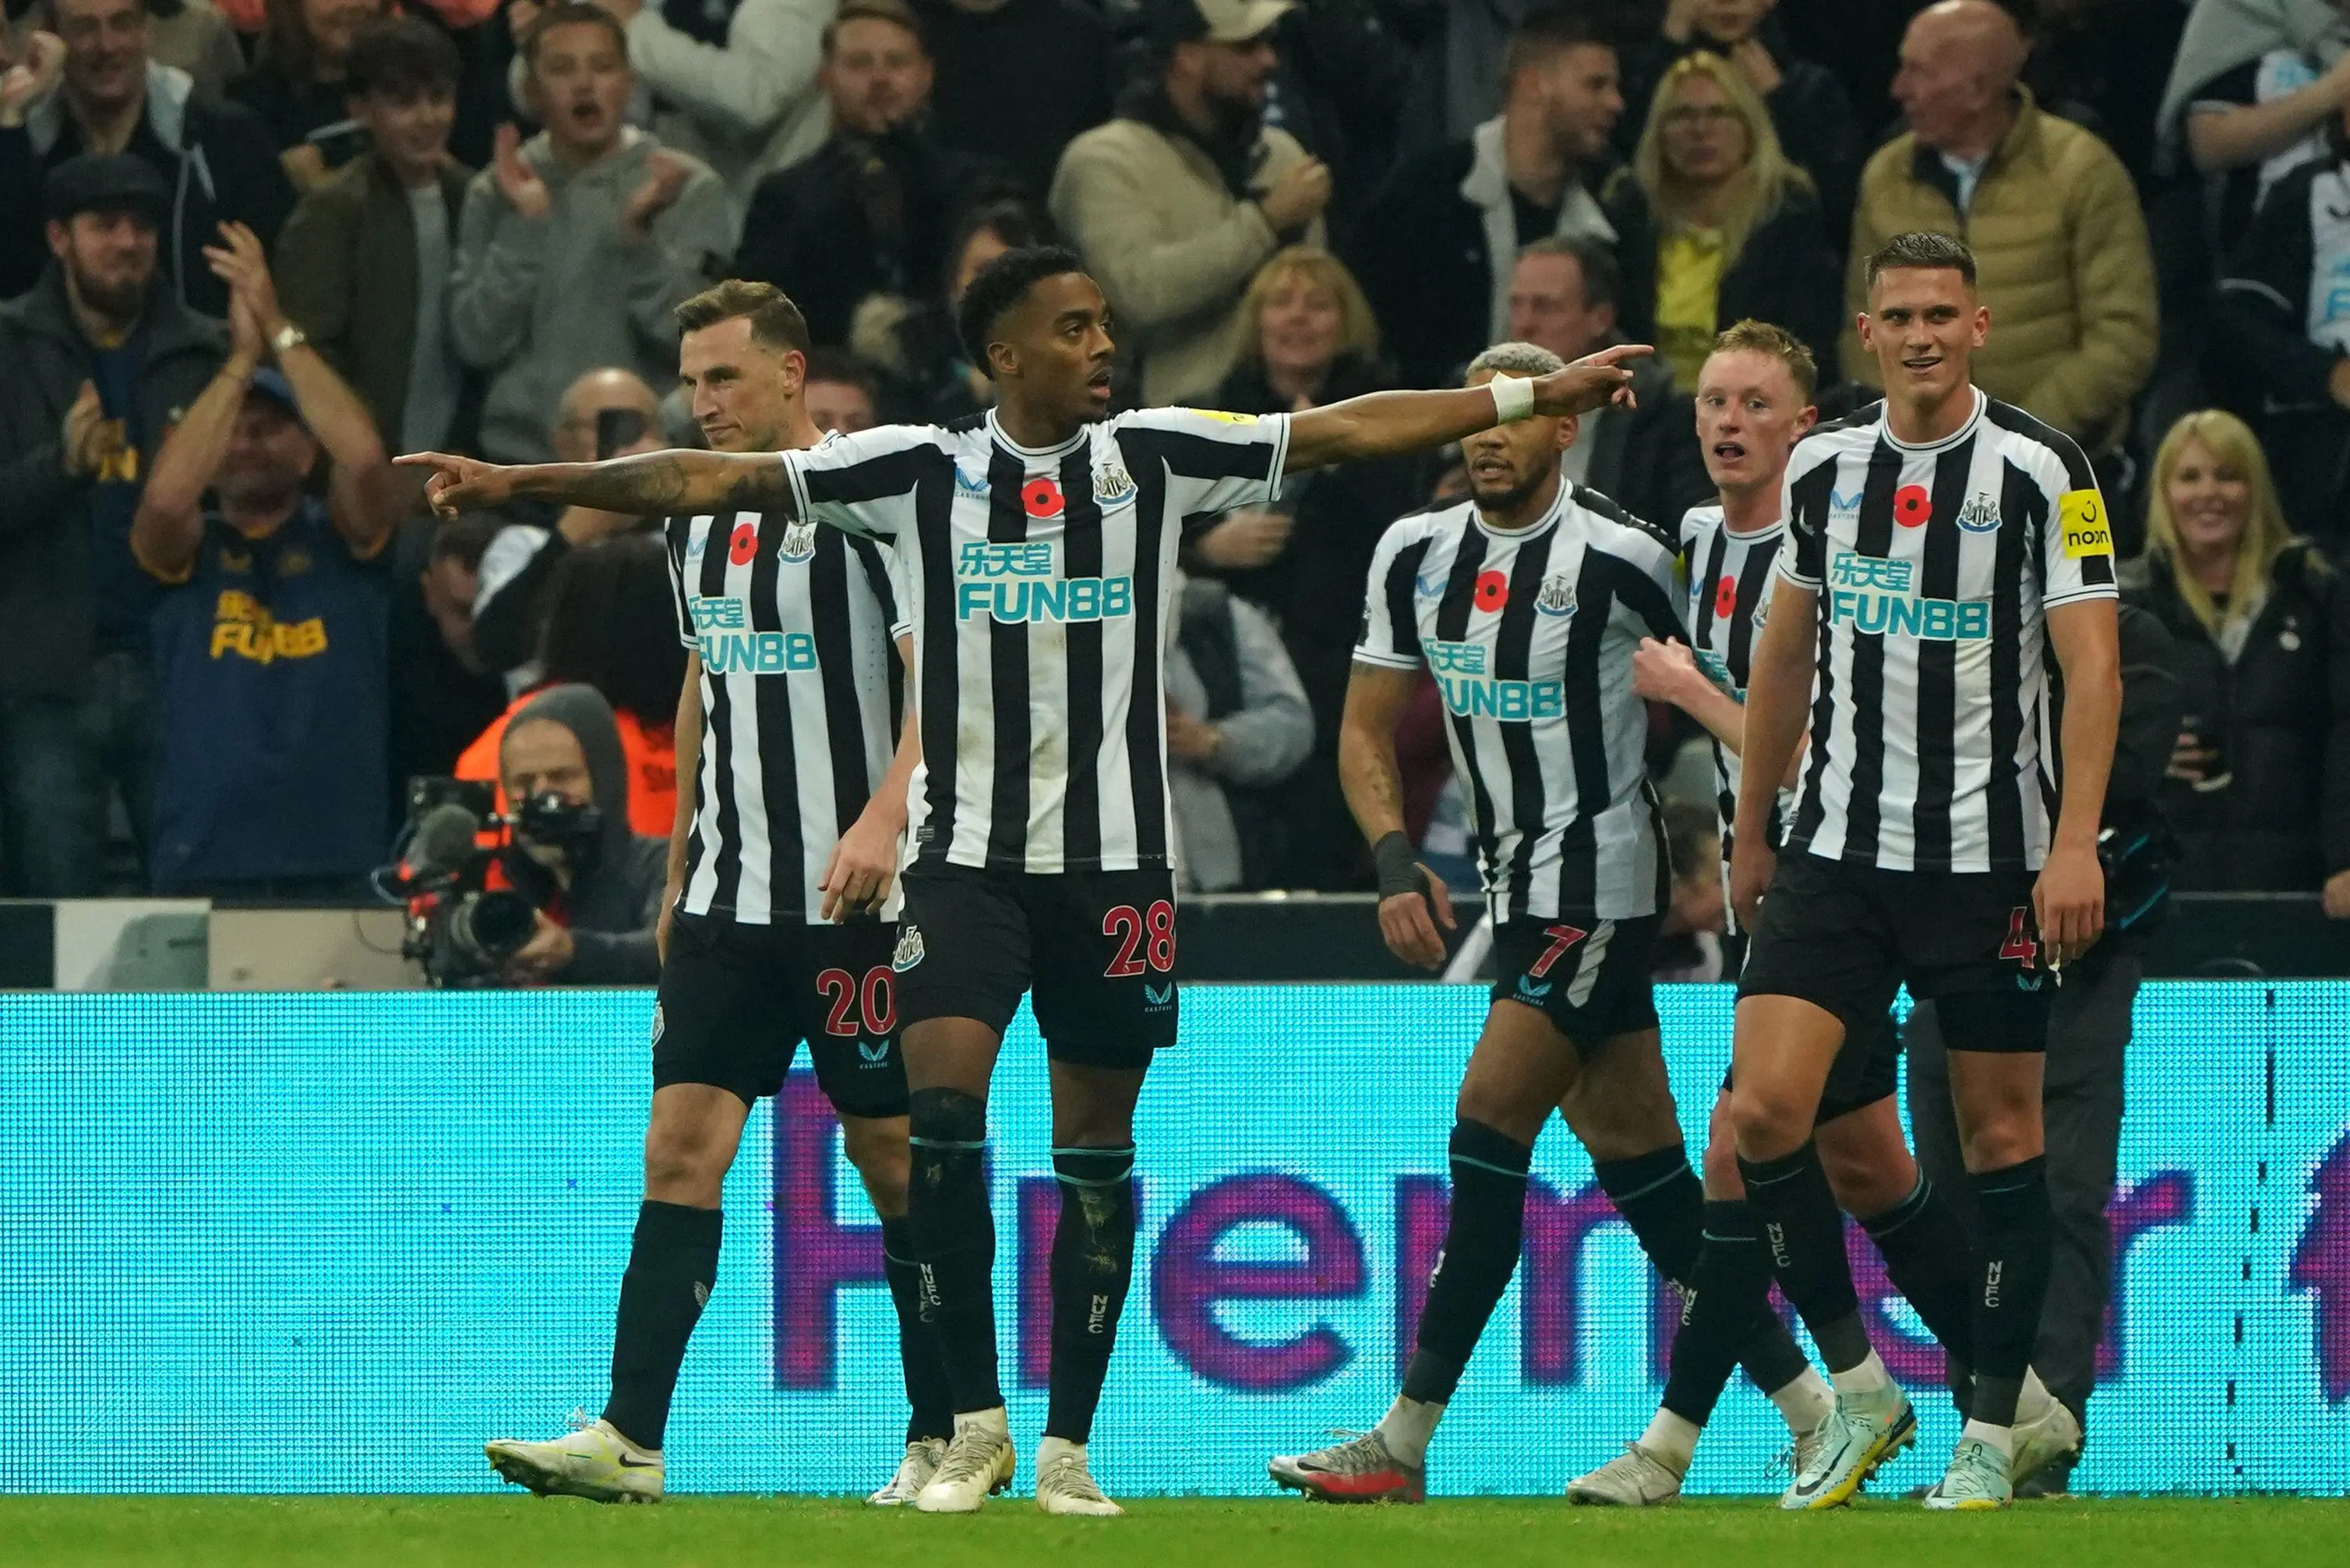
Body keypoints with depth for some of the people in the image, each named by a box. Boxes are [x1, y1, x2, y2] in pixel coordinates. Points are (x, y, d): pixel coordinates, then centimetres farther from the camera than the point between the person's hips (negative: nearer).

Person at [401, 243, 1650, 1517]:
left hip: (1116, 860, 1)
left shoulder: (1155, 457, 3)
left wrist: (1536, 397, -1)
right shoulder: (920, 470, 0)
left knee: (1095, 1154, 3)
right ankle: (975, 1423, -5)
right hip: (967, 851, -1)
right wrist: (515, 483, -6)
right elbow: (719, 479, -2)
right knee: (943, 1108, -17)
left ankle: (1067, 1447, 11)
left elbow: (1343, 431, 3)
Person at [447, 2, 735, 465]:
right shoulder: (497, 192, 5)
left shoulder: (687, 188, -1)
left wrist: (640, 232, -21)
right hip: (518, 457, 2)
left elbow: (689, 340, -10)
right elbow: (477, 341, -4)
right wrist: (523, 225, -13)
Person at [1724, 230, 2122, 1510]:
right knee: (1763, 1110, -10)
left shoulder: (2043, 471, -8)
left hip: (1992, 860, -3)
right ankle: (1859, 1392, 5)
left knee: (2001, 1132, 3)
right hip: (1837, 850, 4)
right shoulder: (1822, 466, 6)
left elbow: (2092, 662, -11)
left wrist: (2076, 843, -20)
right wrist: (1751, 830, 19)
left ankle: (1991, 1433, 13)